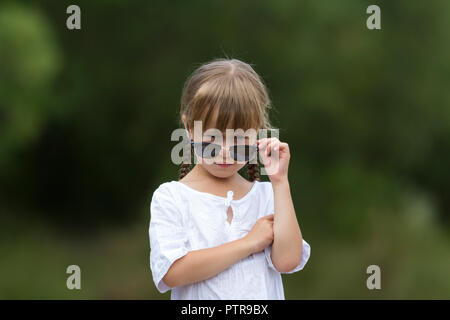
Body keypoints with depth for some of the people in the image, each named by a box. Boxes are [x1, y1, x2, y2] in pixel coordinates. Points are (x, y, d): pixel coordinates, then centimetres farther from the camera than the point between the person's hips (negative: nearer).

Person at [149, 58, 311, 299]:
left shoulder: (266, 196, 8)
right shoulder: (170, 197, 1)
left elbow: (287, 261, -7)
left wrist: (279, 181, -5)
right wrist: (249, 243, -9)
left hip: (262, 299, 1)